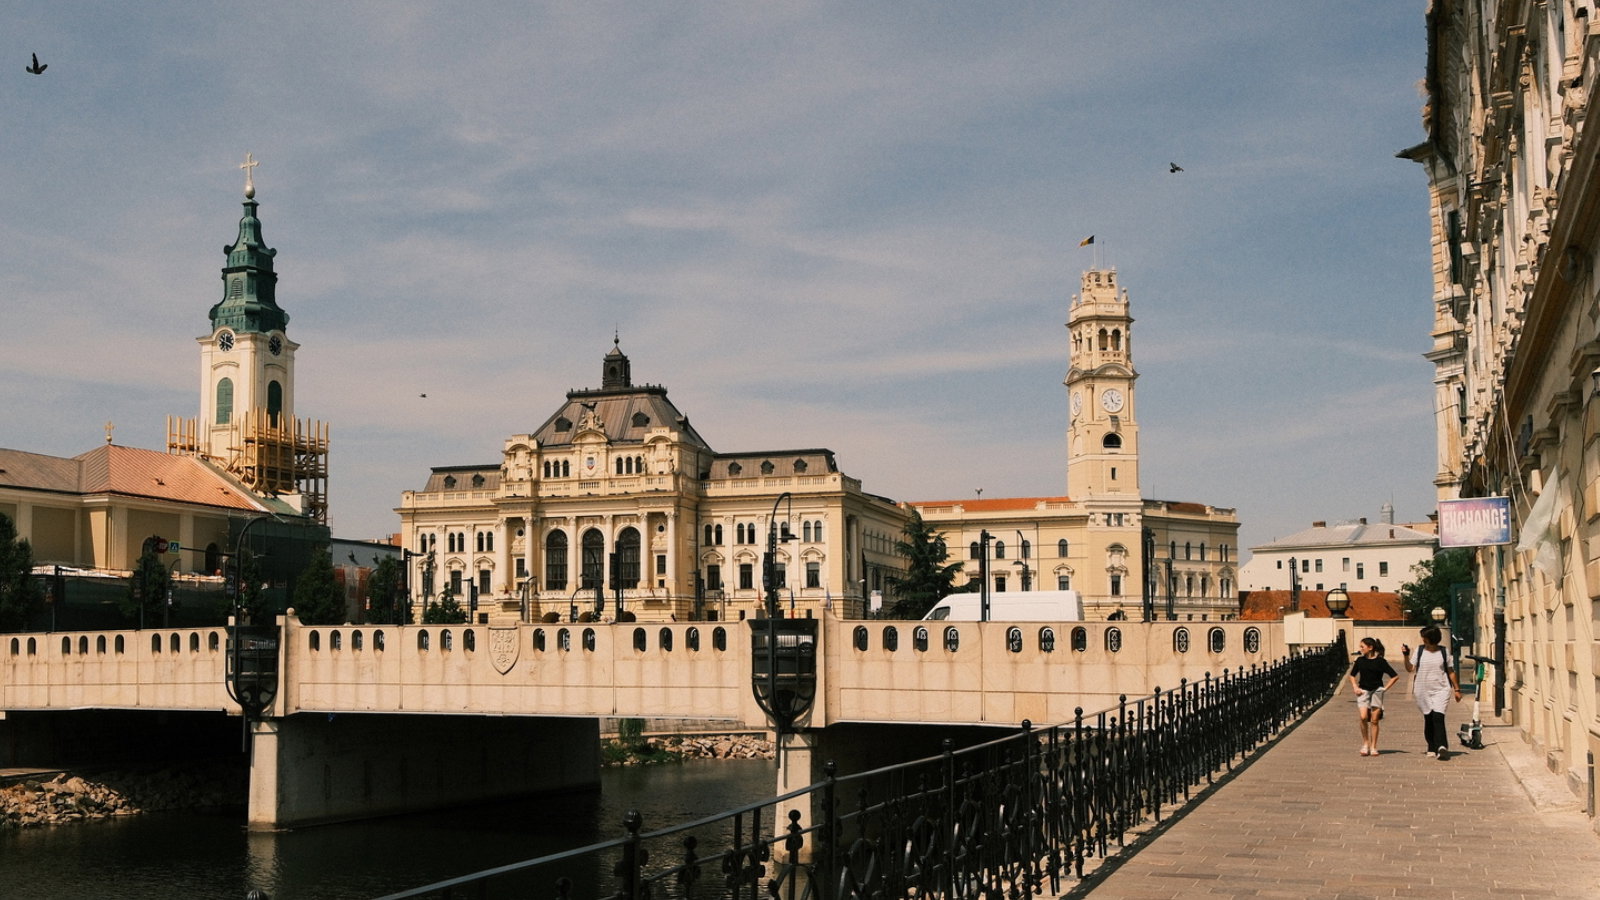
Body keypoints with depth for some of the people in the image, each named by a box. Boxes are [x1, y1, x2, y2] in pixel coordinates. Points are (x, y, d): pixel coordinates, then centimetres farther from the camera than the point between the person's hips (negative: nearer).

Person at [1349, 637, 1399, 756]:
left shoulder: (1380, 661, -3)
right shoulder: (1360, 660, 6)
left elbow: (1395, 676, 0)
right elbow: (1352, 675, 21)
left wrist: (1385, 688, -4)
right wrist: (1355, 687, 6)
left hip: (1377, 691, -2)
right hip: (1363, 691, 2)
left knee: (1374, 720, -1)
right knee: (1363, 717, -15)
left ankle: (1373, 747, 7)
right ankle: (1365, 743, 0)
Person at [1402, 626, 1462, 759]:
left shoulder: (1443, 652, 3)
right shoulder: (1419, 651, 5)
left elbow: (1451, 671, 10)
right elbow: (1410, 668, 3)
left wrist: (1456, 689, 11)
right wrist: (1406, 655, -12)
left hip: (1441, 690, -2)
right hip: (1423, 691, 2)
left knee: (1438, 718, -17)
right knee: (1428, 719, 6)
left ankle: (1441, 747, -26)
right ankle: (1432, 748, 15)